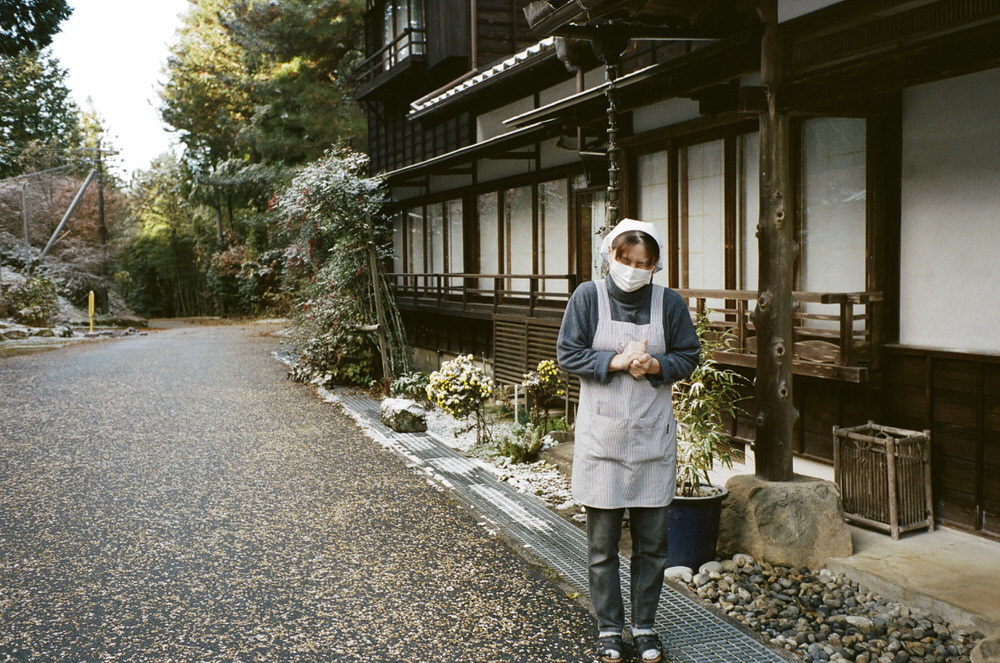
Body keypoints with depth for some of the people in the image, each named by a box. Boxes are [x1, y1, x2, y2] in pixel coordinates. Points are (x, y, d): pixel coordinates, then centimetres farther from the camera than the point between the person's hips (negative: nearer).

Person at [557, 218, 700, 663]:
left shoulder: (668, 303, 0)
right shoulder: (588, 297, -4)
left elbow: (688, 356, 5)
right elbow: (567, 355, -5)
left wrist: (656, 366, -14)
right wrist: (615, 362, -17)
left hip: (652, 437, 2)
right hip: (601, 436, -1)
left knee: (652, 541, 10)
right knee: (602, 542, 7)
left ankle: (645, 626, 26)